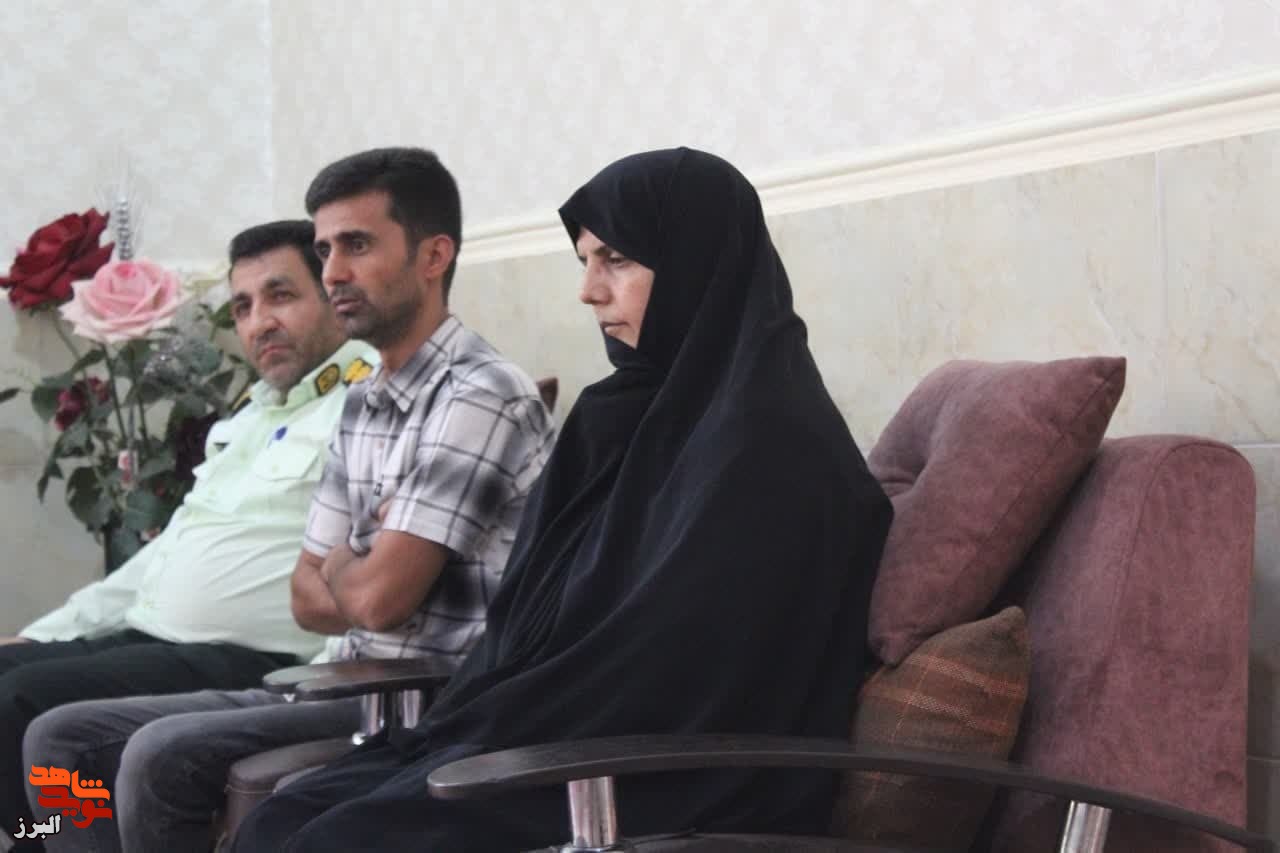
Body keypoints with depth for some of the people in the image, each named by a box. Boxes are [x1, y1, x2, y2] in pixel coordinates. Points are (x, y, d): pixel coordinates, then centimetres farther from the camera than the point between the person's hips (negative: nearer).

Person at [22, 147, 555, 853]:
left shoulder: (480, 398, -15)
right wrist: (365, 565, -4)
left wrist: (343, 565, 1)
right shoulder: (363, 405, 15)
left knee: (163, 758, -27)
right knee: (64, 739, 3)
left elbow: (376, 597, -21)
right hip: (353, 688, 9)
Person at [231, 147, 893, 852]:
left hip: (658, 790, -8)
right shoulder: (641, 414, 14)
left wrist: (460, 739, -12)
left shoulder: (764, 443, -14)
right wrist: (448, 733, 0)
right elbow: (536, 614, 13)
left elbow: (666, 669, -19)